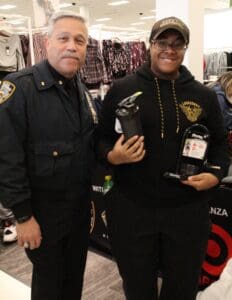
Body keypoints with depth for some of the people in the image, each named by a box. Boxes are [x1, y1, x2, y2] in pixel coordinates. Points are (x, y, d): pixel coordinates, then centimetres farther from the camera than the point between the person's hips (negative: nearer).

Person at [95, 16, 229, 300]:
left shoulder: (204, 95, 3)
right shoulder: (122, 89, -2)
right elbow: (100, 138, 4)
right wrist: (112, 156, -17)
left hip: (188, 210, 2)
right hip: (131, 207, -1)